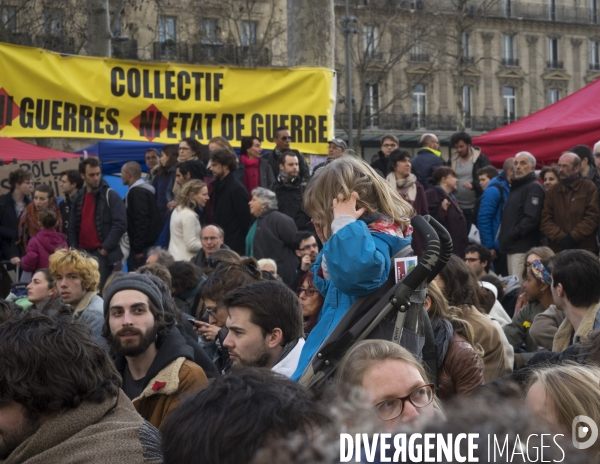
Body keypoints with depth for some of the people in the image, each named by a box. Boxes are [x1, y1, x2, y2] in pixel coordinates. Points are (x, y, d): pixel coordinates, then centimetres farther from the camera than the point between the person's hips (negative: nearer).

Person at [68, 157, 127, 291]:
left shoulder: (110, 196, -4)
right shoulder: (78, 197, 14)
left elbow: (120, 224, -12)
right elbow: (72, 227, 18)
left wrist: (105, 248, -13)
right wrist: (74, 249, 6)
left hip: (103, 254, -6)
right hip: (82, 253, 6)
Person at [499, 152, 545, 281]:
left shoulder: (534, 188, -7)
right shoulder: (515, 187, 21)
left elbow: (531, 218, -19)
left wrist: (512, 234, -15)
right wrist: (504, 237, 11)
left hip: (524, 247, -9)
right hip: (512, 246, 9)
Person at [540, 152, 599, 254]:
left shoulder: (589, 188, 4)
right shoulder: (552, 192, 13)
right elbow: (545, 220, 4)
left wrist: (573, 237, -13)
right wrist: (560, 238, -11)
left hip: (585, 249, -3)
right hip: (558, 251, 3)